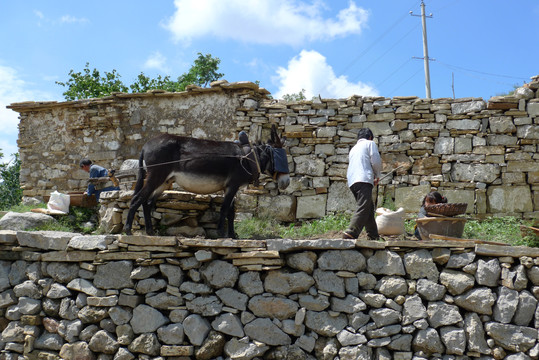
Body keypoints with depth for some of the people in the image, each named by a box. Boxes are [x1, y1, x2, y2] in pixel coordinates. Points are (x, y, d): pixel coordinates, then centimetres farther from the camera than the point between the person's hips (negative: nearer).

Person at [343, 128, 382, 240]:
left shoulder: (353, 148, 33)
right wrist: (377, 175, 17)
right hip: (364, 180, -8)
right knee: (363, 208, -17)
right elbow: (376, 161, 1)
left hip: (352, 182, 8)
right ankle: (350, 233, -32)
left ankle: (373, 235, 13)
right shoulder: (370, 143, 13)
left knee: (369, 207, 14)